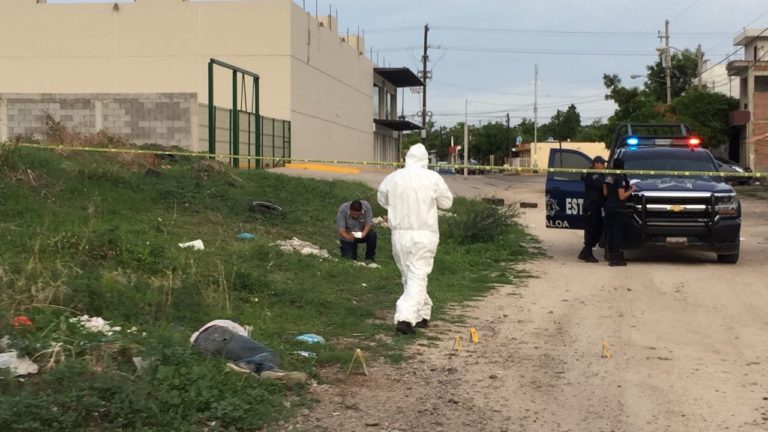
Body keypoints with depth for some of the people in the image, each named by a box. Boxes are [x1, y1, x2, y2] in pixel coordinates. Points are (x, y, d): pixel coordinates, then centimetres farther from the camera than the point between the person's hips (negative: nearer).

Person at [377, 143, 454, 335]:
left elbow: (382, 199, 14)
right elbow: (446, 202, 3)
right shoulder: (433, 178, -8)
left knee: (409, 275, 17)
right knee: (417, 277, -2)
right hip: (424, 234, -3)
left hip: (399, 233, 3)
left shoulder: (393, 178, -1)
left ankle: (422, 314, 24)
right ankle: (405, 318, -15)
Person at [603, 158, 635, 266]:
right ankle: (615, 258, -3)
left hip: (608, 207, 7)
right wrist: (631, 190, -4)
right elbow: (622, 197, -17)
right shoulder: (620, 178, -15)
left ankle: (610, 255, 16)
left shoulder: (608, 177, 7)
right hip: (617, 208, -7)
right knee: (617, 232, -3)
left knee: (609, 231, 11)